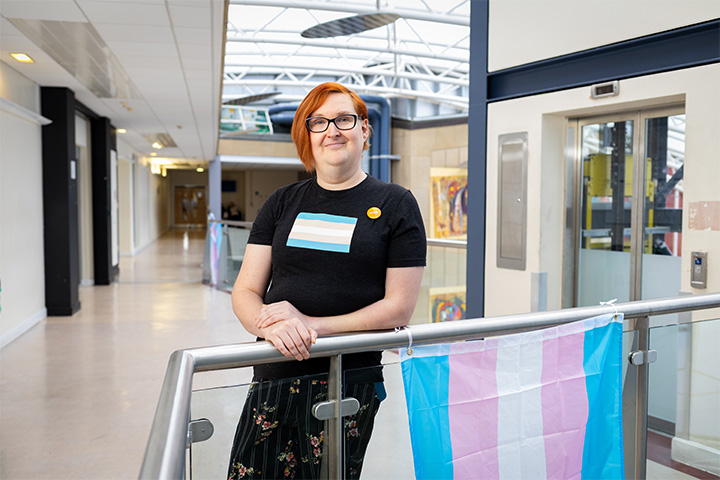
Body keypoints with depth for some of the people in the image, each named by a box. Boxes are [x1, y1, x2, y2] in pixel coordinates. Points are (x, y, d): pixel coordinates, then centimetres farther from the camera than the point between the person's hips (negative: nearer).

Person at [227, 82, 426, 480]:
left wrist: (313, 325, -15)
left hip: (349, 383, -3)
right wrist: (270, 323, -16)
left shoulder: (395, 205, 0)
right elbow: (245, 291, 7)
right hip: (272, 379, 3)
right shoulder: (282, 204, 10)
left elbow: (399, 307, -6)